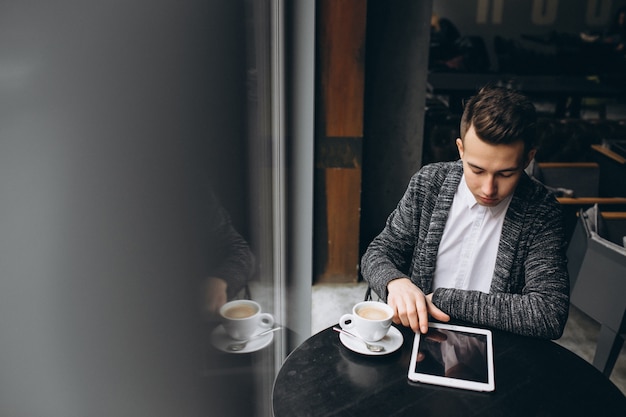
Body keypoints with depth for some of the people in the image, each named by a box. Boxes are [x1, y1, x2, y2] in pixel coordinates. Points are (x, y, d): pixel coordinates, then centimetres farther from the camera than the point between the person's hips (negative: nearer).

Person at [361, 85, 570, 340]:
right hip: (419, 339, 1)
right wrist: (396, 282, -21)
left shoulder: (541, 212, -9)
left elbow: (551, 315, -17)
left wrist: (442, 298, -18)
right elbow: (377, 254, 2)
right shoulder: (428, 183, -4)